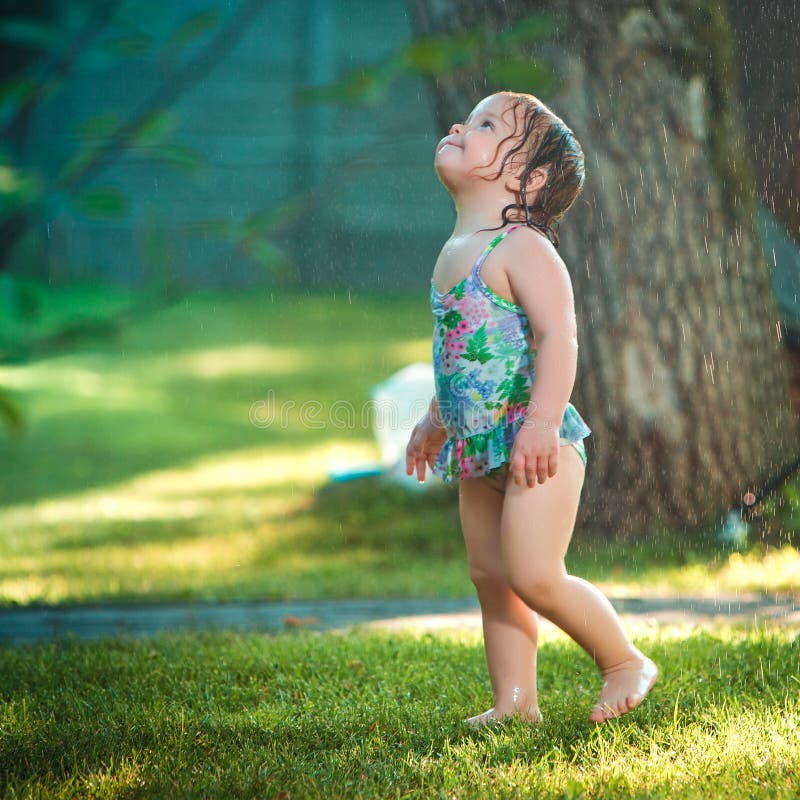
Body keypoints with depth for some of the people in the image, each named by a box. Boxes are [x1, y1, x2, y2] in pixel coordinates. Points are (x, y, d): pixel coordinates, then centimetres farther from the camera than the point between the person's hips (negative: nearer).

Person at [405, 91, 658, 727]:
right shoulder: (455, 253, 14)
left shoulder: (523, 249, -13)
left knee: (534, 575, -12)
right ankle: (515, 701, 16)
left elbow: (559, 338, -22)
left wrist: (542, 423, -31)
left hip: (534, 445, -9)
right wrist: (435, 420, 31)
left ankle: (625, 663, 6)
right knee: (490, 577, 9)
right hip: (478, 449, 9)